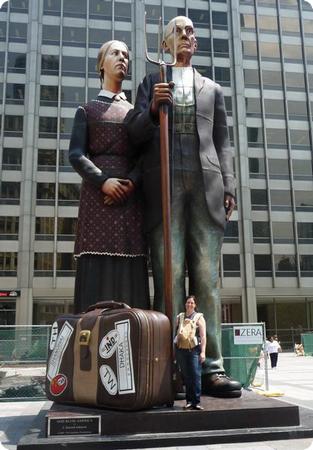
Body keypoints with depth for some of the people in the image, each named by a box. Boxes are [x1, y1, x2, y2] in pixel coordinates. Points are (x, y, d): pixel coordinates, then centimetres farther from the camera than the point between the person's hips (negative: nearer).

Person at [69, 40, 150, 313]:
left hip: (130, 197, 2)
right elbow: (76, 154, 2)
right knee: (98, 268, -10)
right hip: (97, 193, -2)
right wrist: (103, 180, -15)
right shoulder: (87, 110, 15)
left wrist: (132, 182, -10)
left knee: (130, 270, -5)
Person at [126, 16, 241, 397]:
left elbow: (222, 142, 18)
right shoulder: (151, 83, 20)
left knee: (207, 280, -4)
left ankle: (210, 368, -3)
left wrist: (228, 188, 4)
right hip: (164, 187, -1)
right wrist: (152, 109, -11)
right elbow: (135, 134, 10)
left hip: (206, 188, 2)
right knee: (169, 279, -8)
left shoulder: (212, 89, 24)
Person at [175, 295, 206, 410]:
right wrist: (173, 348, 6)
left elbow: (203, 336, 0)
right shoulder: (179, 317, 13)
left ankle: (196, 402, -2)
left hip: (194, 350, -2)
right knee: (186, 377, 5)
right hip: (181, 349, 3)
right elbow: (174, 332, 13)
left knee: (196, 376, -7)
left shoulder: (199, 317, 5)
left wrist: (203, 352, -8)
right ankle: (189, 401, 13)